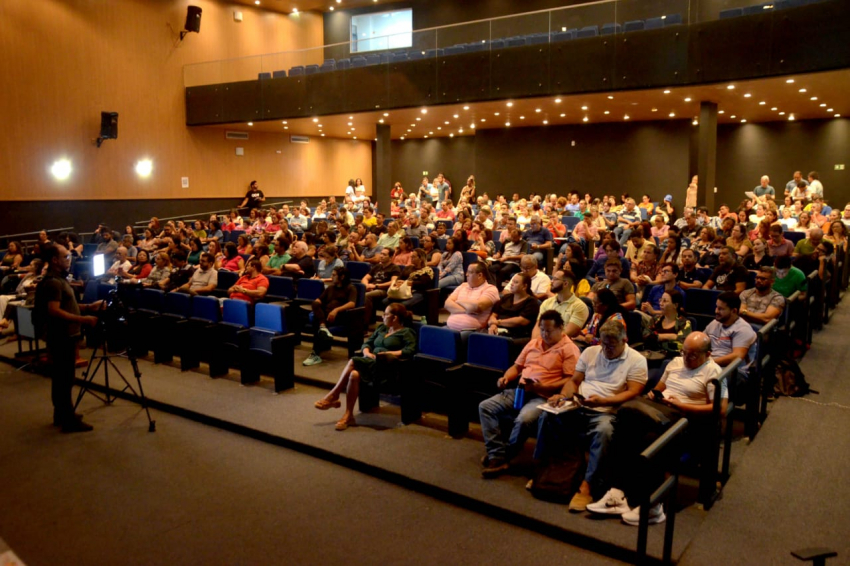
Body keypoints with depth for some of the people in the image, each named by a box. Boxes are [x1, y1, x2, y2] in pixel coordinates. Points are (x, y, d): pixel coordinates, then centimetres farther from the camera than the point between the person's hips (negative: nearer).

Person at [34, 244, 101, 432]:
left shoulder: (59, 279, 14)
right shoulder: (52, 282, -19)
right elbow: (54, 311, -28)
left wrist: (88, 307, 11)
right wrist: (83, 319, -28)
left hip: (65, 336, 10)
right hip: (60, 337, -10)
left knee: (62, 378, 17)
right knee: (64, 379, -5)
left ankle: (62, 414, 27)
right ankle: (69, 420, 1)